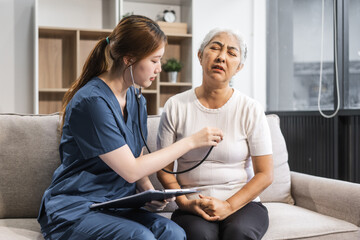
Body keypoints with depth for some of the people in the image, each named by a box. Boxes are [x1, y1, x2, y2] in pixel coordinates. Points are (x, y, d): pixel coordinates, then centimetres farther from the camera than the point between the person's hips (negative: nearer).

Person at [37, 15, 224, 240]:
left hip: (116, 206, 6)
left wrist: (149, 191, -7)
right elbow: (131, 170, -19)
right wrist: (191, 141, -15)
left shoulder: (137, 100, 7)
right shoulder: (92, 101, -19)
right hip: (75, 211, -6)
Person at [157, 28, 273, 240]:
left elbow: (265, 174, -1)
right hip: (192, 207, 0)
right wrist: (185, 203, -10)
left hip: (242, 203, 0)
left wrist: (228, 206, -13)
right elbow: (164, 168, 5)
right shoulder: (176, 106, 2)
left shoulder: (251, 109, -1)